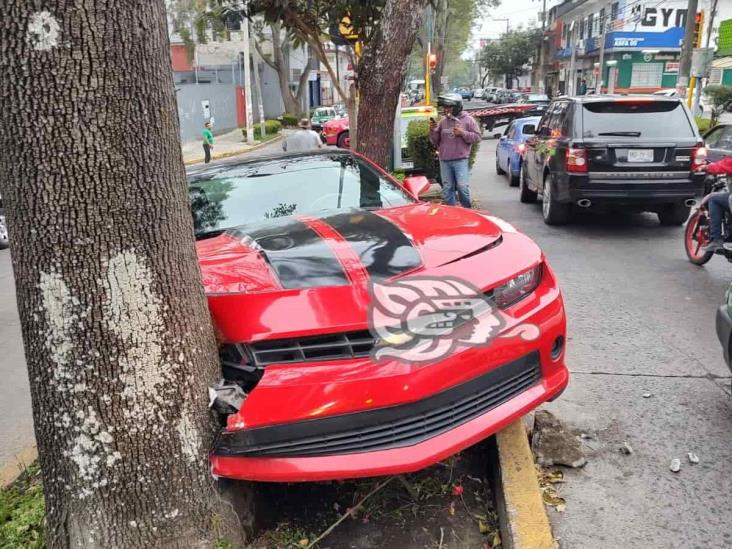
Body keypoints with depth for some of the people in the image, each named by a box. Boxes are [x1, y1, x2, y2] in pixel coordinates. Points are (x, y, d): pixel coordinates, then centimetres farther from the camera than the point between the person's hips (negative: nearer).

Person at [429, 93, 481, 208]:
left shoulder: (467, 120, 2)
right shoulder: (443, 121, 12)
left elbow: (477, 137, -1)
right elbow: (435, 141, 15)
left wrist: (463, 133, -11)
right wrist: (432, 130, -2)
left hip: (460, 160, -4)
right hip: (444, 161, 4)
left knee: (462, 187, -9)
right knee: (447, 189, 7)